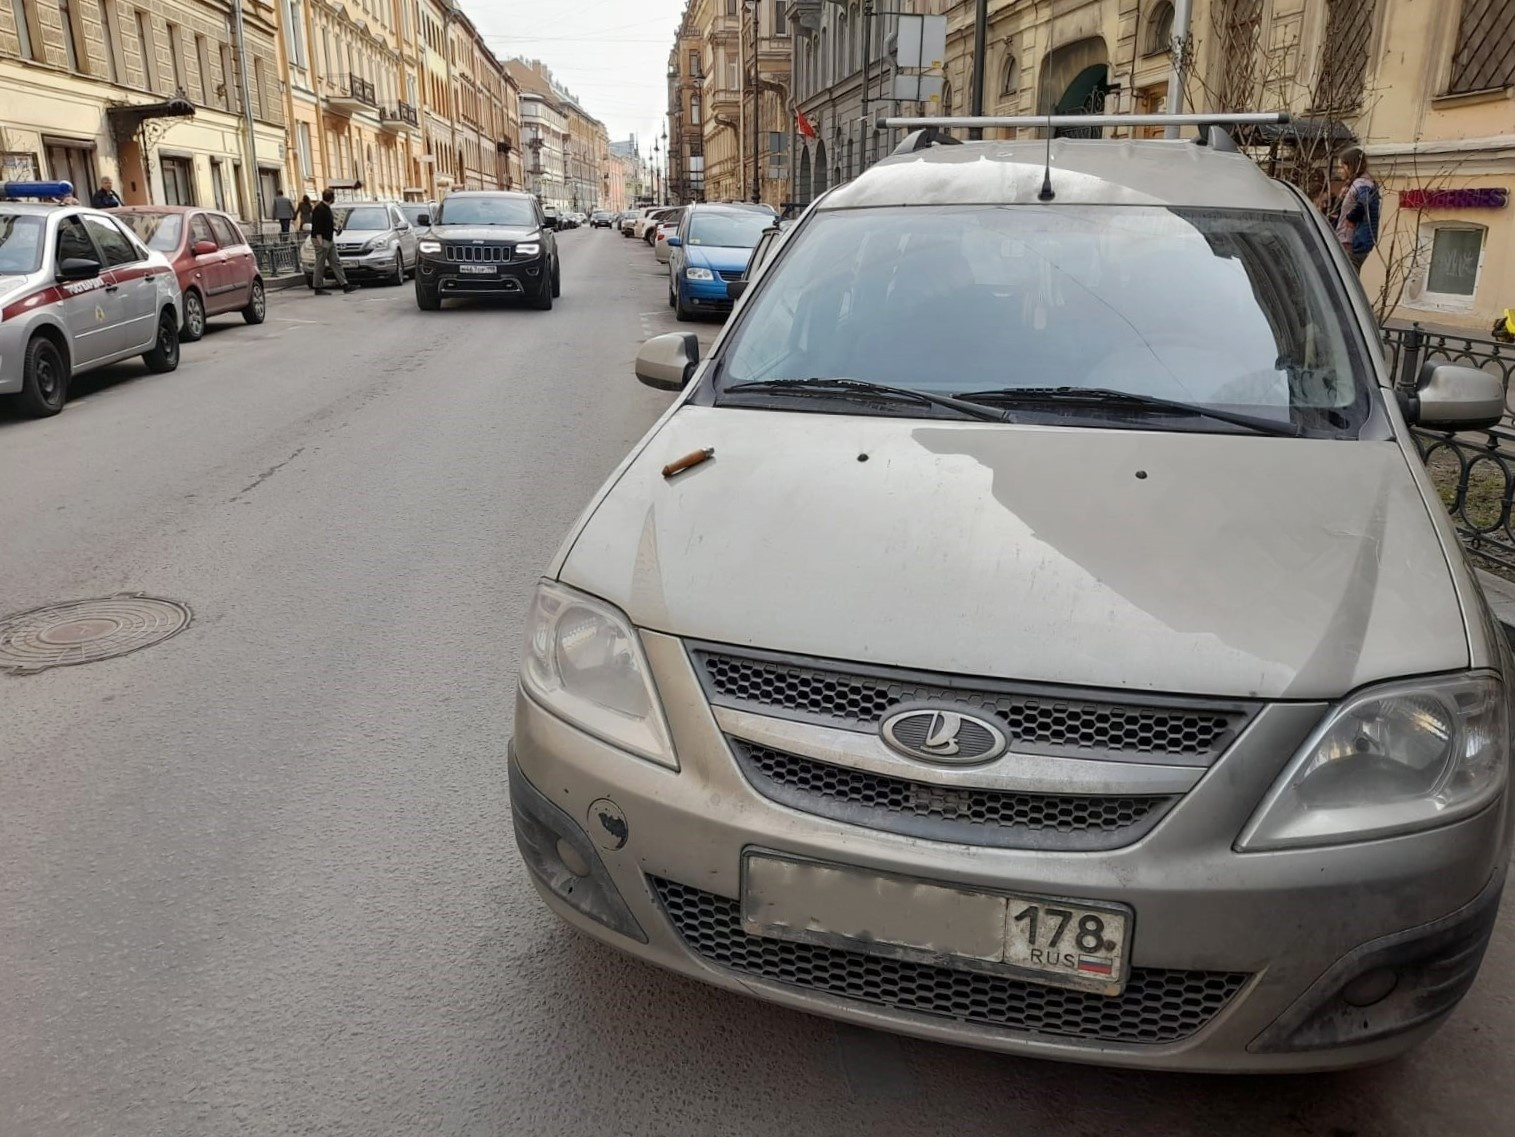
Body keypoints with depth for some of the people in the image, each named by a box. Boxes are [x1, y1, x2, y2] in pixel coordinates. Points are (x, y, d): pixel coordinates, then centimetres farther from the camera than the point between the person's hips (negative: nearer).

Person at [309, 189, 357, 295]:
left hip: (330, 240, 10)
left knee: (336, 262, 6)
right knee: (320, 265, -3)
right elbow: (317, 228, -21)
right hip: (321, 240, -10)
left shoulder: (327, 208, 12)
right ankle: (318, 288, 3)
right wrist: (320, 242, -23)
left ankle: (345, 285, 5)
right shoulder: (319, 209, -17)